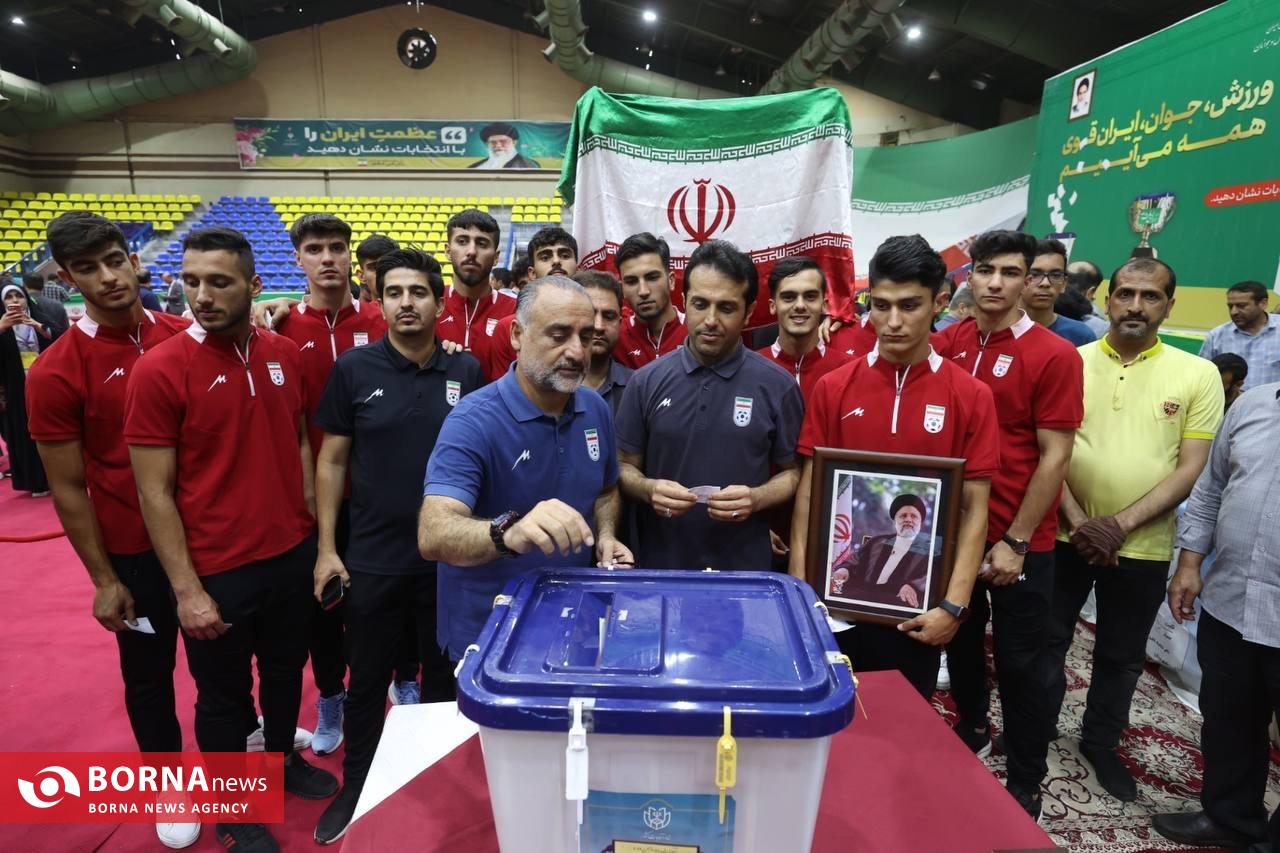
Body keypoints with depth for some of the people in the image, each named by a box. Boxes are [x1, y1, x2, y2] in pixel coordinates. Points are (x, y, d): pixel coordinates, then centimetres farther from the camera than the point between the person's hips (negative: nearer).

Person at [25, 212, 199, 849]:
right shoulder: (57, 370, -15)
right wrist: (103, 579, -8)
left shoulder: (183, 335, -6)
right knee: (148, 671, 16)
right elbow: (68, 489, -10)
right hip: (134, 547, -3)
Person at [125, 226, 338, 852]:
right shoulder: (158, 369, -15)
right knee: (223, 694, 16)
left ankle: (283, 761, 48)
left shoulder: (285, 355, -1)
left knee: (286, 670, 23)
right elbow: (154, 492, -13)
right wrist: (186, 590, -14)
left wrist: (315, 527, 6)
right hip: (218, 569, -4)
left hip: (294, 554, 4)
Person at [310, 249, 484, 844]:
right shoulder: (353, 368, -4)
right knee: (367, 683, 15)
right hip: (372, 559, 0)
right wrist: (326, 547, -2)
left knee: (444, 678, 17)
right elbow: (332, 460, 1)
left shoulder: (466, 372, -2)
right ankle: (355, 789, 38)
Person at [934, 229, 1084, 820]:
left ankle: (1025, 783, 28)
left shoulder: (1055, 355, -11)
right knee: (960, 643, 20)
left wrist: (1015, 541, -14)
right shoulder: (947, 344, 0)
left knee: (1019, 663, 9)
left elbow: (1054, 457, -12)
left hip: (1019, 542, -4)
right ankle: (971, 734, 44)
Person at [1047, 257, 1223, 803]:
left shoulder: (1198, 375, -4)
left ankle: (1101, 742, 38)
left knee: (1122, 654, 17)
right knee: (1047, 639, 14)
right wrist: (1078, 522, -14)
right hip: (1065, 535, 0)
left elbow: (1190, 470, -7)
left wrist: (1121, 523, -17)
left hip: (1143, 546, 0)